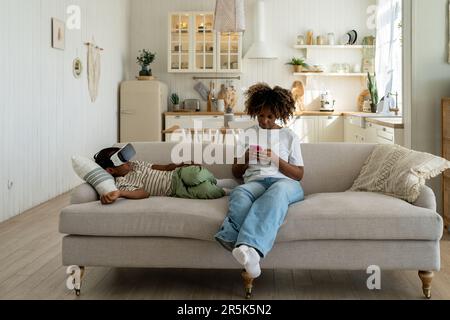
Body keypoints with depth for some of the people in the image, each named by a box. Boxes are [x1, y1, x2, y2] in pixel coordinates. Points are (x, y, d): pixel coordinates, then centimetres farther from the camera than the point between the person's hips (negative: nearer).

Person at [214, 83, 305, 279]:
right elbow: (237, 173, 24)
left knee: (277, 191, -41)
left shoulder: (289, 136, 20)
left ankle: (250, 246, -64)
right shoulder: (247, 135, 24)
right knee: (240, 193, -37)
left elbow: (299, 174, 13)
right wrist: (246, 158, 2)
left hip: (285, 182, -1)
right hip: (255, 181, 2)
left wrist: (276, 159, -4)